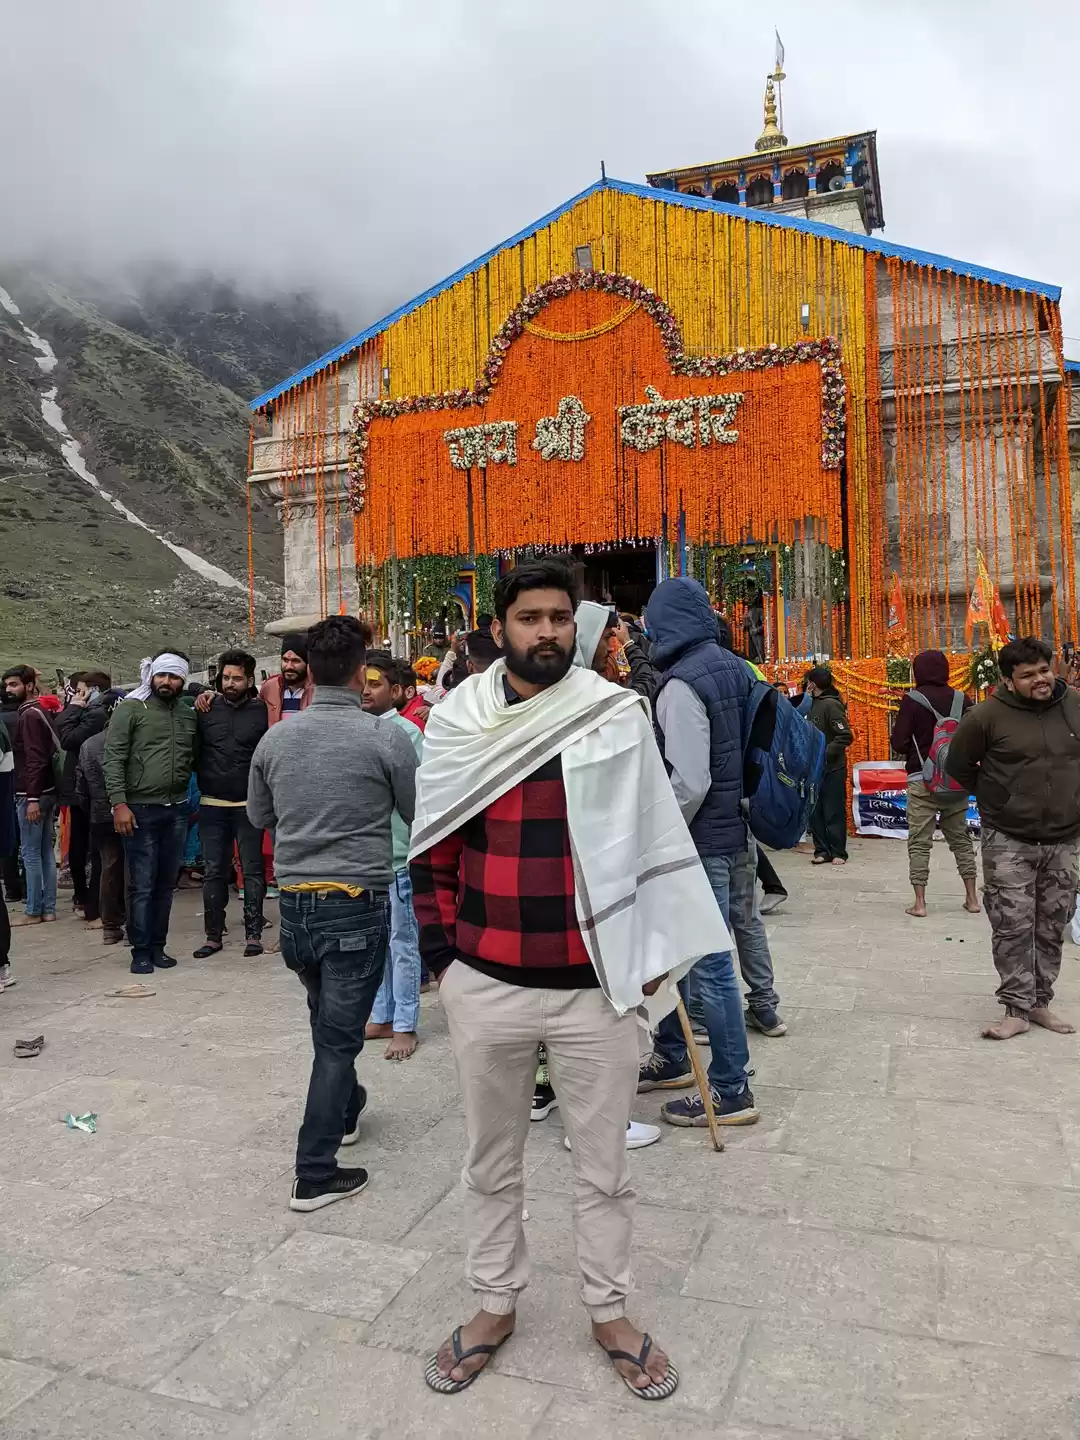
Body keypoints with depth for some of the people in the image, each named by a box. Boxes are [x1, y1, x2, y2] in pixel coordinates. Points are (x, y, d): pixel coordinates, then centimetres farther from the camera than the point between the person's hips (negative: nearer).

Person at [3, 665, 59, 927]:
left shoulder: (29, 715, -13)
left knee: (31, 854, -3)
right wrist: (37, 796, 14)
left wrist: (32, 798, -22)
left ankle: (33, 911, 3)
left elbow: (34, 759, -20)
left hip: (32, 794, -9)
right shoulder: (38, 712, 14)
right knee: (46, 852, 10)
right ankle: (48, 908, 14)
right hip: (46, 792, 9)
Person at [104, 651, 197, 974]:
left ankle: (158, 946, 22)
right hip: (140, 810, -4)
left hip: (177, 811, 4)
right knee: (141, 885, 0)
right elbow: (113, 757, -8)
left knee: (166, 884, 11)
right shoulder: (130, 708, -4)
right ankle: (141, 951, 11)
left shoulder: (189, 713, 10)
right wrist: (119, 803, -15)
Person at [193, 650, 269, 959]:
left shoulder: (261, 710, -2)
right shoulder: (206, 707, 4)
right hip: (211, 804, 2)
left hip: (248, 804, -2)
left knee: (252, 870, 3)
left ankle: (253, 934, 11)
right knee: (213, 871, 8)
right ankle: (213, 935, 18)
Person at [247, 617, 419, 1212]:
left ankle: (346, 1110, 47)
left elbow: (259, 816, 13)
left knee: (327, 1023, 25)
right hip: (356, 904, -5)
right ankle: (314, 1174, 11)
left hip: (294, 902, 5)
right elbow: (419, 813, -1)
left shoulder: (274, 739, -2)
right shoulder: (385, 737, -14)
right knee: (338, 1037, 5)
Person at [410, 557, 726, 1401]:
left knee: (604, 1165, 16)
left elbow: (652, 841, 0)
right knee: (492, 1161, 19)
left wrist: (649, 952, -1)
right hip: (484, 985, 2)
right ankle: (495, 1305, 42)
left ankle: (610, 1312, 39)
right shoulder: (458, 723, -1)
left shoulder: (618, 718, -5)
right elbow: (433, 850, 6)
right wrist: (441, 956, 3)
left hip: (596, 987, -1)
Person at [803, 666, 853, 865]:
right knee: (815, 813, 8)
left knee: (834, 813, 1)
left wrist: (825, 754, -21)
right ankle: (822, 850, 16)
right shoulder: (813, 704, 12)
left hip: (832, 769, -8)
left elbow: (845, 736, -19)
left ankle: (838, 852, 11)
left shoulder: (831, 705, -12)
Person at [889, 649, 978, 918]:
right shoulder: (961, 699, 1)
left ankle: (919, 902, 1)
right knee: (961, 838, 16)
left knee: (919, 841, 2)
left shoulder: (912, 700, -10)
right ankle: (972, 898, 20)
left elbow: (899, 743, -11)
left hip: (922, 780, -4)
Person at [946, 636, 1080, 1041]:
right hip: (1008, 841, -4)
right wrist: (994, 797, 2)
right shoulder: (987, 715, -12)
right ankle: (1017, 1009, 8)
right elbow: (958, 766, 1)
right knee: (1013, 928, -2)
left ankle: (1039, 1002, 25)